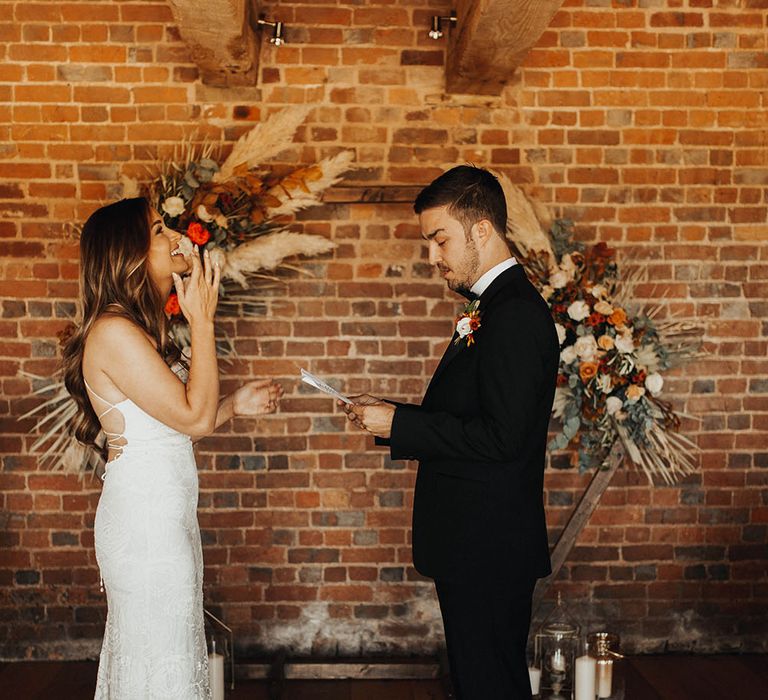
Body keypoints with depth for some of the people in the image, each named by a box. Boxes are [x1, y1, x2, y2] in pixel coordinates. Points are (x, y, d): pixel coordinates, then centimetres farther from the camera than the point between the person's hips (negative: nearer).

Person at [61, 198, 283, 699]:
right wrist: (202, 321, -17)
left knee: (165, 654, 20)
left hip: (163, 516, 10)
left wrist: (236, 404, 9)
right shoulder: (114, 331, -20)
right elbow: (194, 417, -21)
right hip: (145, 521, -10)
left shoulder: (138, 329, 11)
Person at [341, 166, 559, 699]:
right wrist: (392, 415, 3)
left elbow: (502, 437, -26)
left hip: (488, 549, -10)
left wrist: (400, 424, -18)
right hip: (477, 542, 10)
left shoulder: (516, 315, -19)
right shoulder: (498, 306, 13)